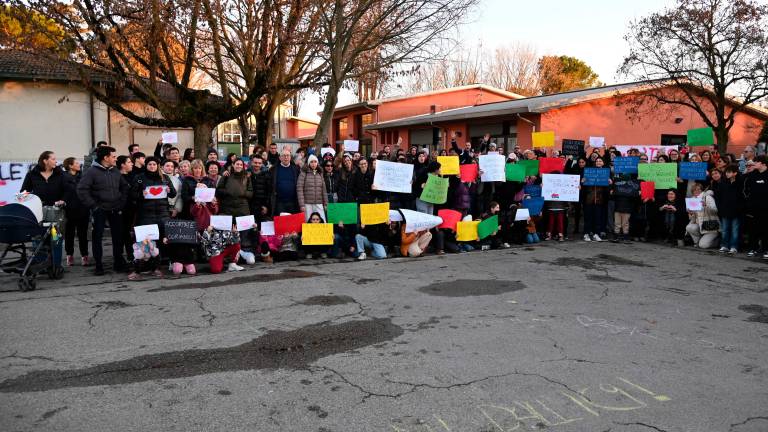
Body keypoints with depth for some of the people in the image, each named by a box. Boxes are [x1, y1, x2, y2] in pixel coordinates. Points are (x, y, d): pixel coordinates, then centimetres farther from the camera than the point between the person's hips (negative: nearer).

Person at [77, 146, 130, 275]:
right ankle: (98, 265, 9)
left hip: (116, 210, 4)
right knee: (97, 236, 1)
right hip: (100, 211, -4)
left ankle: (119, 262, 16)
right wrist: (93, 206, -13)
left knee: (118, 236, 5)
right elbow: (81, 190, -12)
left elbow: (124, 187, 20)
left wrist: (122, 202, 7)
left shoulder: (116, 172, 9)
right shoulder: (92, 172, -7)